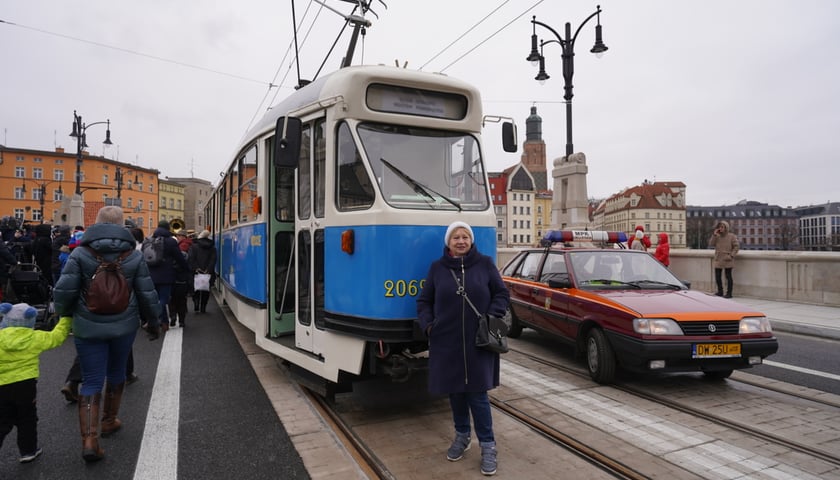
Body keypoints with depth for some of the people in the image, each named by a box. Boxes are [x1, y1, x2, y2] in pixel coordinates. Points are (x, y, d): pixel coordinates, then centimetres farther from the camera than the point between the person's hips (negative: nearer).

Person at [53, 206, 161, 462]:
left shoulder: (80, 253, -8)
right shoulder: (134, 256, -4)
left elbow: (64, 291, -13)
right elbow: (147, 294, -2)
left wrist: (64, 315, 9)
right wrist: (152, 321, 13)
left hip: (88, 327, -1)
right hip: (123, 326, 2)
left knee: (91, 381, 4)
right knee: (116, 373, 21)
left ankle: (89, 440, -5)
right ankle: (109, 422, 38)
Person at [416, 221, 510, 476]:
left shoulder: (485, 263, -1)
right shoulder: (437, 267, 3)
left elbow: (502, 294, 4)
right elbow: (424, 301, 9)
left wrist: (491, 319, -9)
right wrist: (427, 324, -5)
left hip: (478, 342, -2)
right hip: (447, 342, 2)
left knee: (477, 393, 0)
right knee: (455, 391, 14)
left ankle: (487, 445, 16)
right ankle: (462, 436, 35)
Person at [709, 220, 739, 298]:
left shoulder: (731, 236, -2)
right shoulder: (717, 236, 10)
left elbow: (736, 246, -4)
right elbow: (711, 244, -1)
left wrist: (732, 255, -13)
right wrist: (714, 235, -8)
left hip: (727, 260, -4)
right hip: (718, 260, 4)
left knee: (728, 276, -1)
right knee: (717, 276, 7)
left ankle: (729, 293, 5)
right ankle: (720, 291, 21)